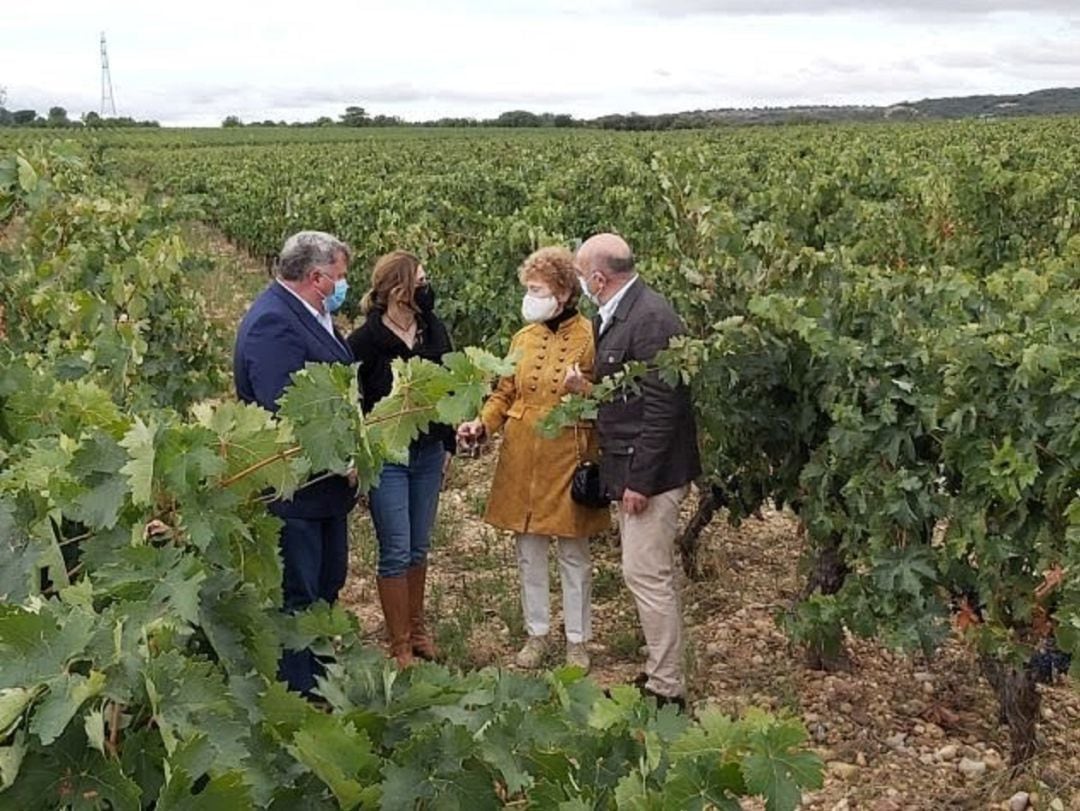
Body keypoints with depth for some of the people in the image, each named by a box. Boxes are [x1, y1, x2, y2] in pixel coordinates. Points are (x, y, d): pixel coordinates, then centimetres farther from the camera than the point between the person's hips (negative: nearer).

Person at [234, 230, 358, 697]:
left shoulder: (311, 315, 10)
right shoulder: (273, 322, -22)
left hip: (326, 482, 11)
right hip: (294, 488, -10)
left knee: (328, 581, 21)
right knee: (297, 595, 3)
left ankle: (321, 679, 36)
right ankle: (298, 693, 17)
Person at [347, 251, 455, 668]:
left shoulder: (434, 331, 2)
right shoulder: (365, 340, -14)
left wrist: (448, 445, 12)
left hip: (428, 454, 5)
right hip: (386, 458, -5)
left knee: (419, 547, 15)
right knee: (395, 551, 1)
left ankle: (417, 628, 31)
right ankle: (399, 645, 14)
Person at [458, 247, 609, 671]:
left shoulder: (589, 337, -6)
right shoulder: (524, 338, 7)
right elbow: (505, 393, 11)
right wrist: (482, 423, -5)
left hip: (568, 457, -4)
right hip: (521, 458, 4)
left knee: (573, 554, 6)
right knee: (529, 551, 12)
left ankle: (577, 641, 20)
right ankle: (536, 635, 26)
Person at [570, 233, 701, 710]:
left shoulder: (651, 319, -19)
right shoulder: (614, 316, 11)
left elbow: (662, 406, -23)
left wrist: (640, 479, -22)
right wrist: (587, 388, 5)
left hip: (648, 471, -10)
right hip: (624, 467, 10)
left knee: (647, 576, -5)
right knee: (649, 574, 16)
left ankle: (667, 689, 6)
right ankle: (659, 673, 28)